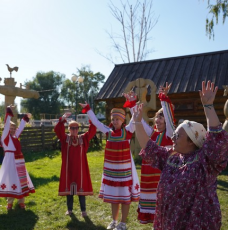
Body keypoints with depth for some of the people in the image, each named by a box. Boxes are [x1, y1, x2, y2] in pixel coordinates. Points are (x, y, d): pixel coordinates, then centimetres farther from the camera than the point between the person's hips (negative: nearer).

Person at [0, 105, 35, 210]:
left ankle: (21, 202, 19)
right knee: (11, 180, -3)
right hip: (10, 160, -7)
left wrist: (25, 118, 25)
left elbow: (21, 128, 23)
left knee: (21, 180, 10)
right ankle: (10, 203, 10)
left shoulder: (15, 136, 12)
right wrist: (9, 112, -20)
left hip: (19, 160, 7)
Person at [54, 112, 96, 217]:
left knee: (81, 189, 5)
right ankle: (69, 209, 25)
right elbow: (57, 129, -14)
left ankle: (83, 210, 18)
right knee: (69, 189, 10)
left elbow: (92, 131, -7)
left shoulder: (83, 138, 3)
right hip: (68, 168, 0)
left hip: (80, 169, 0)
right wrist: (63, 118, -28)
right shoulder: (65, 138, 1)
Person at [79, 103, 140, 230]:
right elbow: (96, 122, 9)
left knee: (125, 196, 5)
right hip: (111, 168, 4)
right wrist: (87, 109, 9)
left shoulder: (127, 131, -8)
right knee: (113, 196, 15)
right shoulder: (109, 132, 2)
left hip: (125, 168, -4)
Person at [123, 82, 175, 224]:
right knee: (151, 194, 13)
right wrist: (132, 103, -3)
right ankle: (154, 221, 28)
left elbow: (169, 116, -17)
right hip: (149, 171, 5)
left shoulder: (170, 133, -3)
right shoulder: (151, 133, 9)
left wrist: (164, 98, -27)